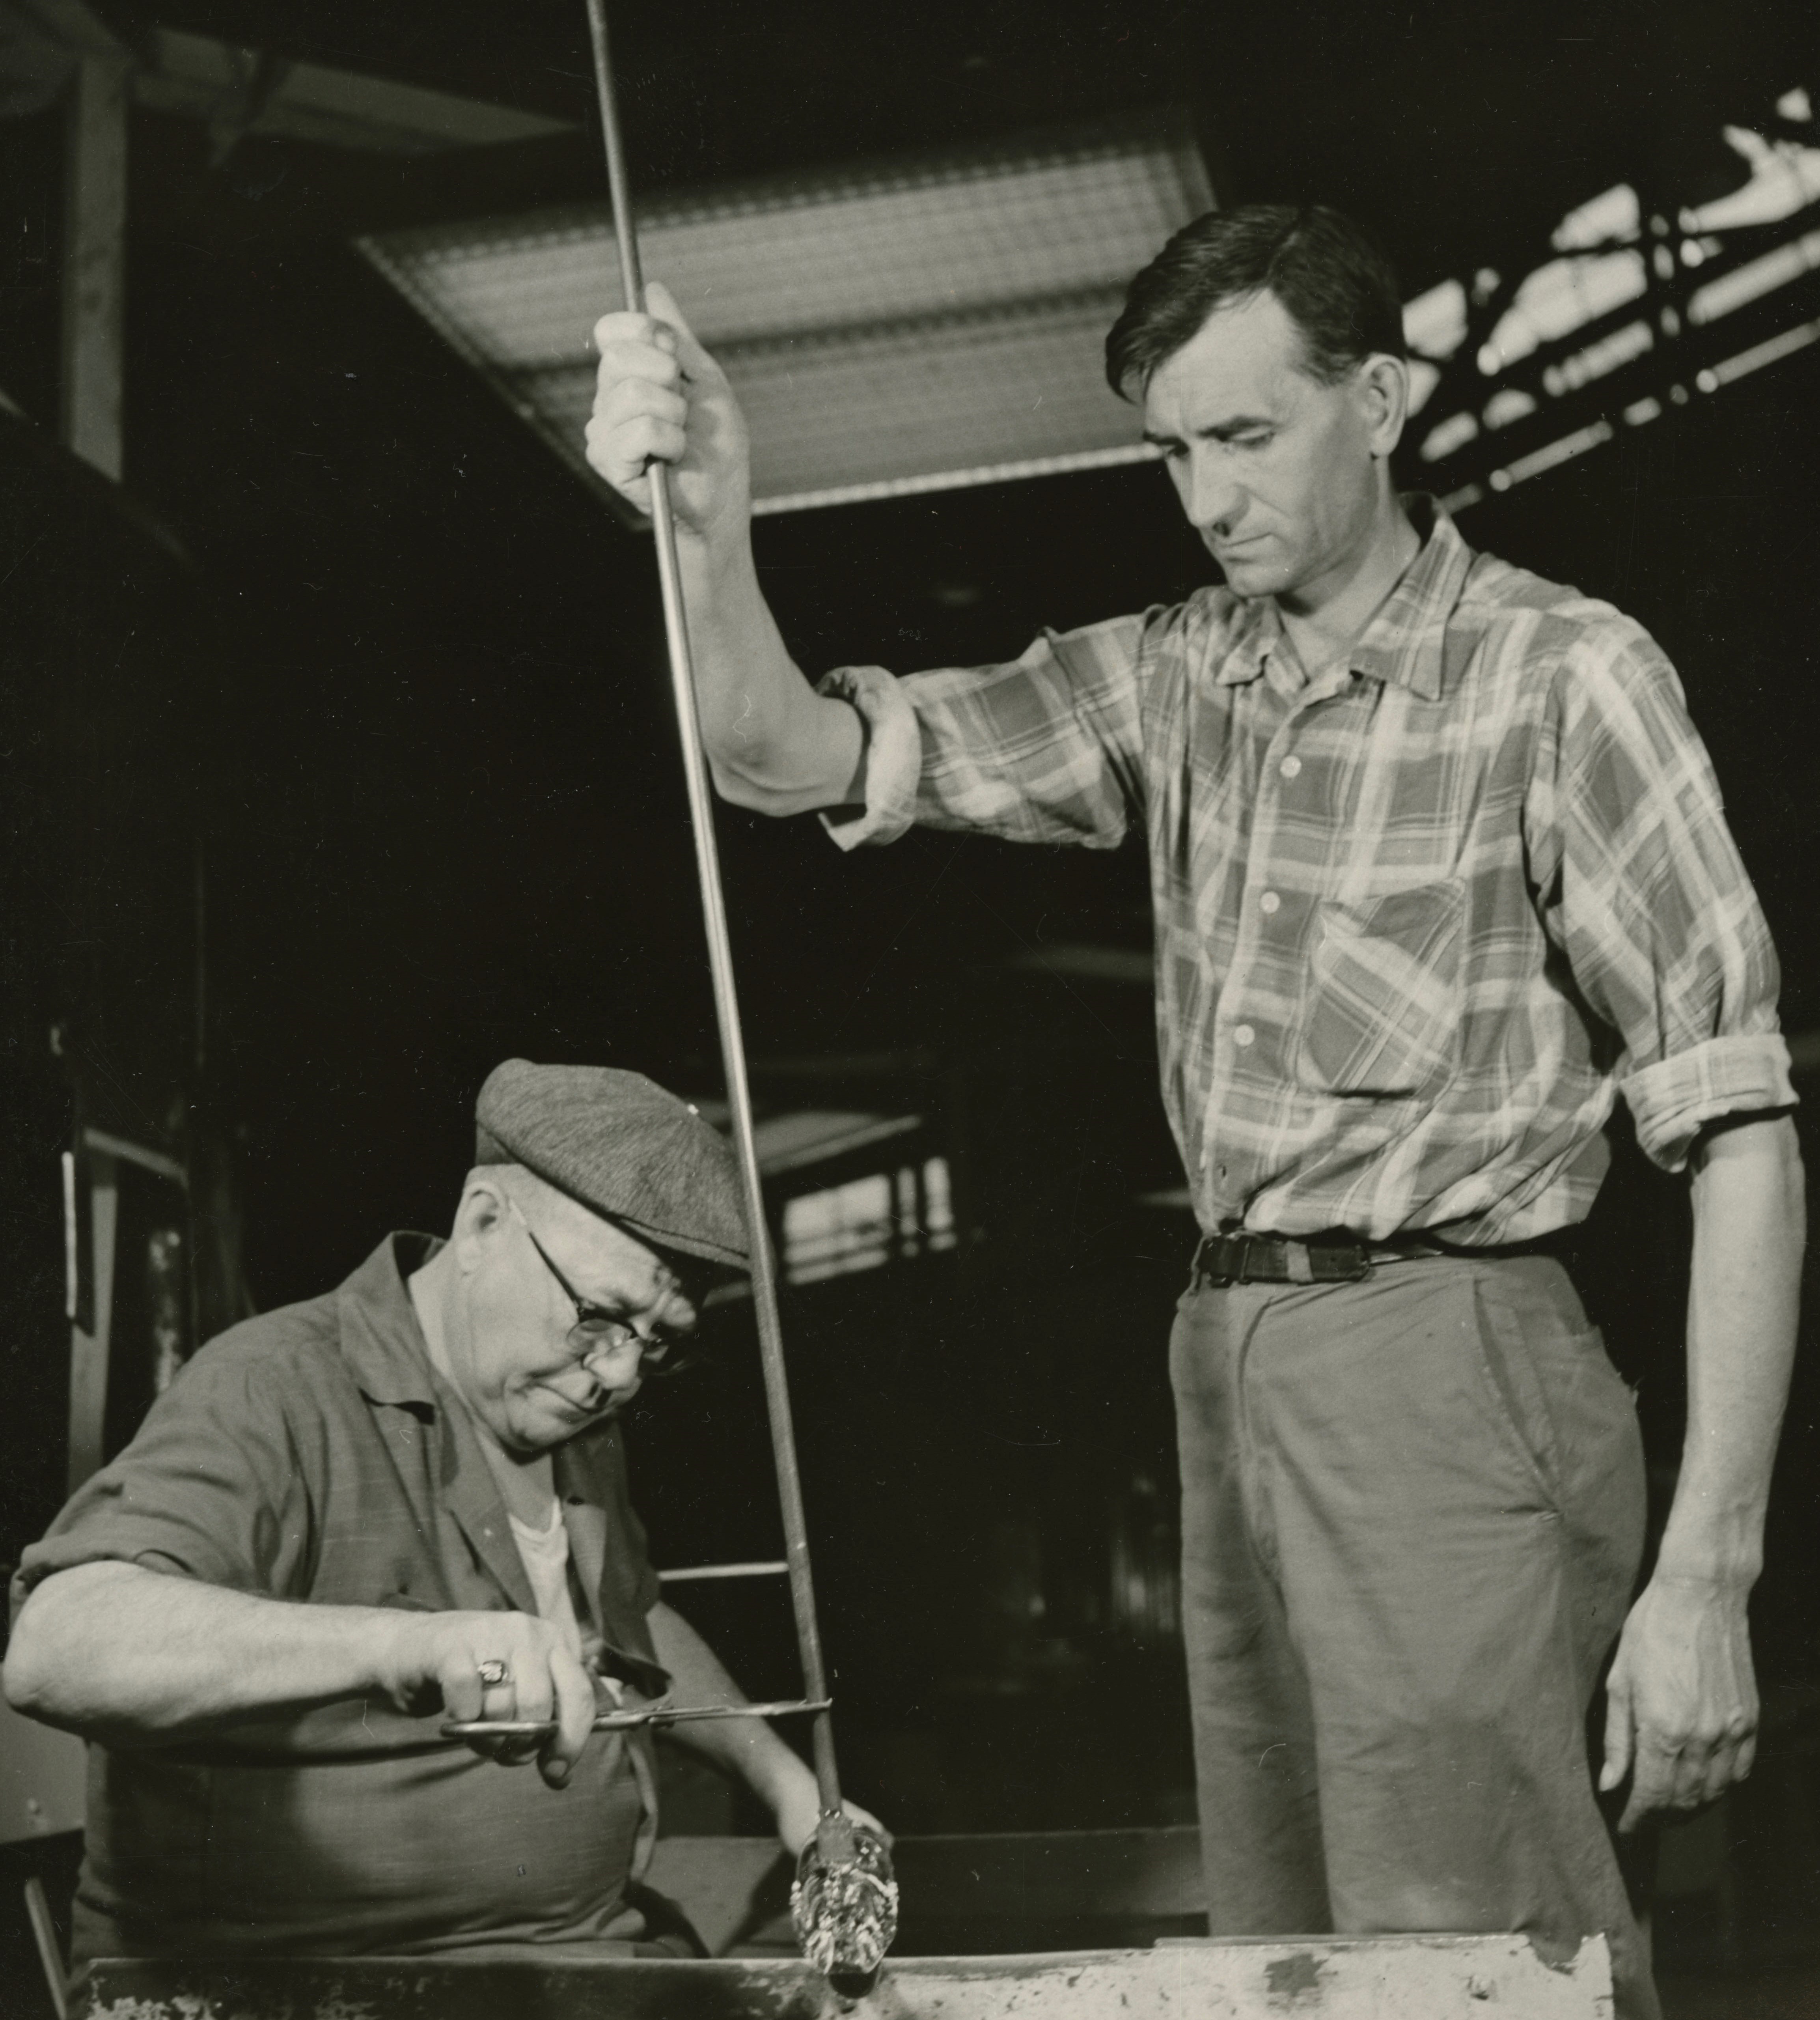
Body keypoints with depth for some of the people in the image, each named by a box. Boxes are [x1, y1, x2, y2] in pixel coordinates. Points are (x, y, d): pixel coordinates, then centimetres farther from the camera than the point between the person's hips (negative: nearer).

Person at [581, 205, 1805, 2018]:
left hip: (1441, 1371, -6)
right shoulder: (1174, 681, 10)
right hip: (1230, 1373, 6)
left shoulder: (1559, 676, -7)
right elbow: (799, 758, 5)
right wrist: (707, 527, -16)